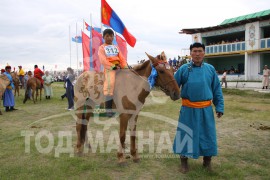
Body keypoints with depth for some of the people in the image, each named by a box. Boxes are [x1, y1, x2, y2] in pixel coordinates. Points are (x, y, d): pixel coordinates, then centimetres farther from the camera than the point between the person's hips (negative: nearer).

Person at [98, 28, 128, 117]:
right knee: (110, 83, -28)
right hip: (109, 68, -6)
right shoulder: (102, 48, 10)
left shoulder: (116, 47, 25)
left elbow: (122, 58, 13)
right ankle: (108, 109, -27)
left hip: (119, 67, 6)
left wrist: (125, 67, -4)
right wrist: (113, 66, -18)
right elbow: (103, 60, -6)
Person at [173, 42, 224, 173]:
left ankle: (207, 161, 33)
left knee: (207, 134, 11)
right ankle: (184, 161, 26)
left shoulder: (210, 69, 4)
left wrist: (219, 107, 4)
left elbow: (217, 90, 6)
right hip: (188, 109, -1)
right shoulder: (184, 69, -2)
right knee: (186, 134, 7)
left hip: (205, 109, 2)